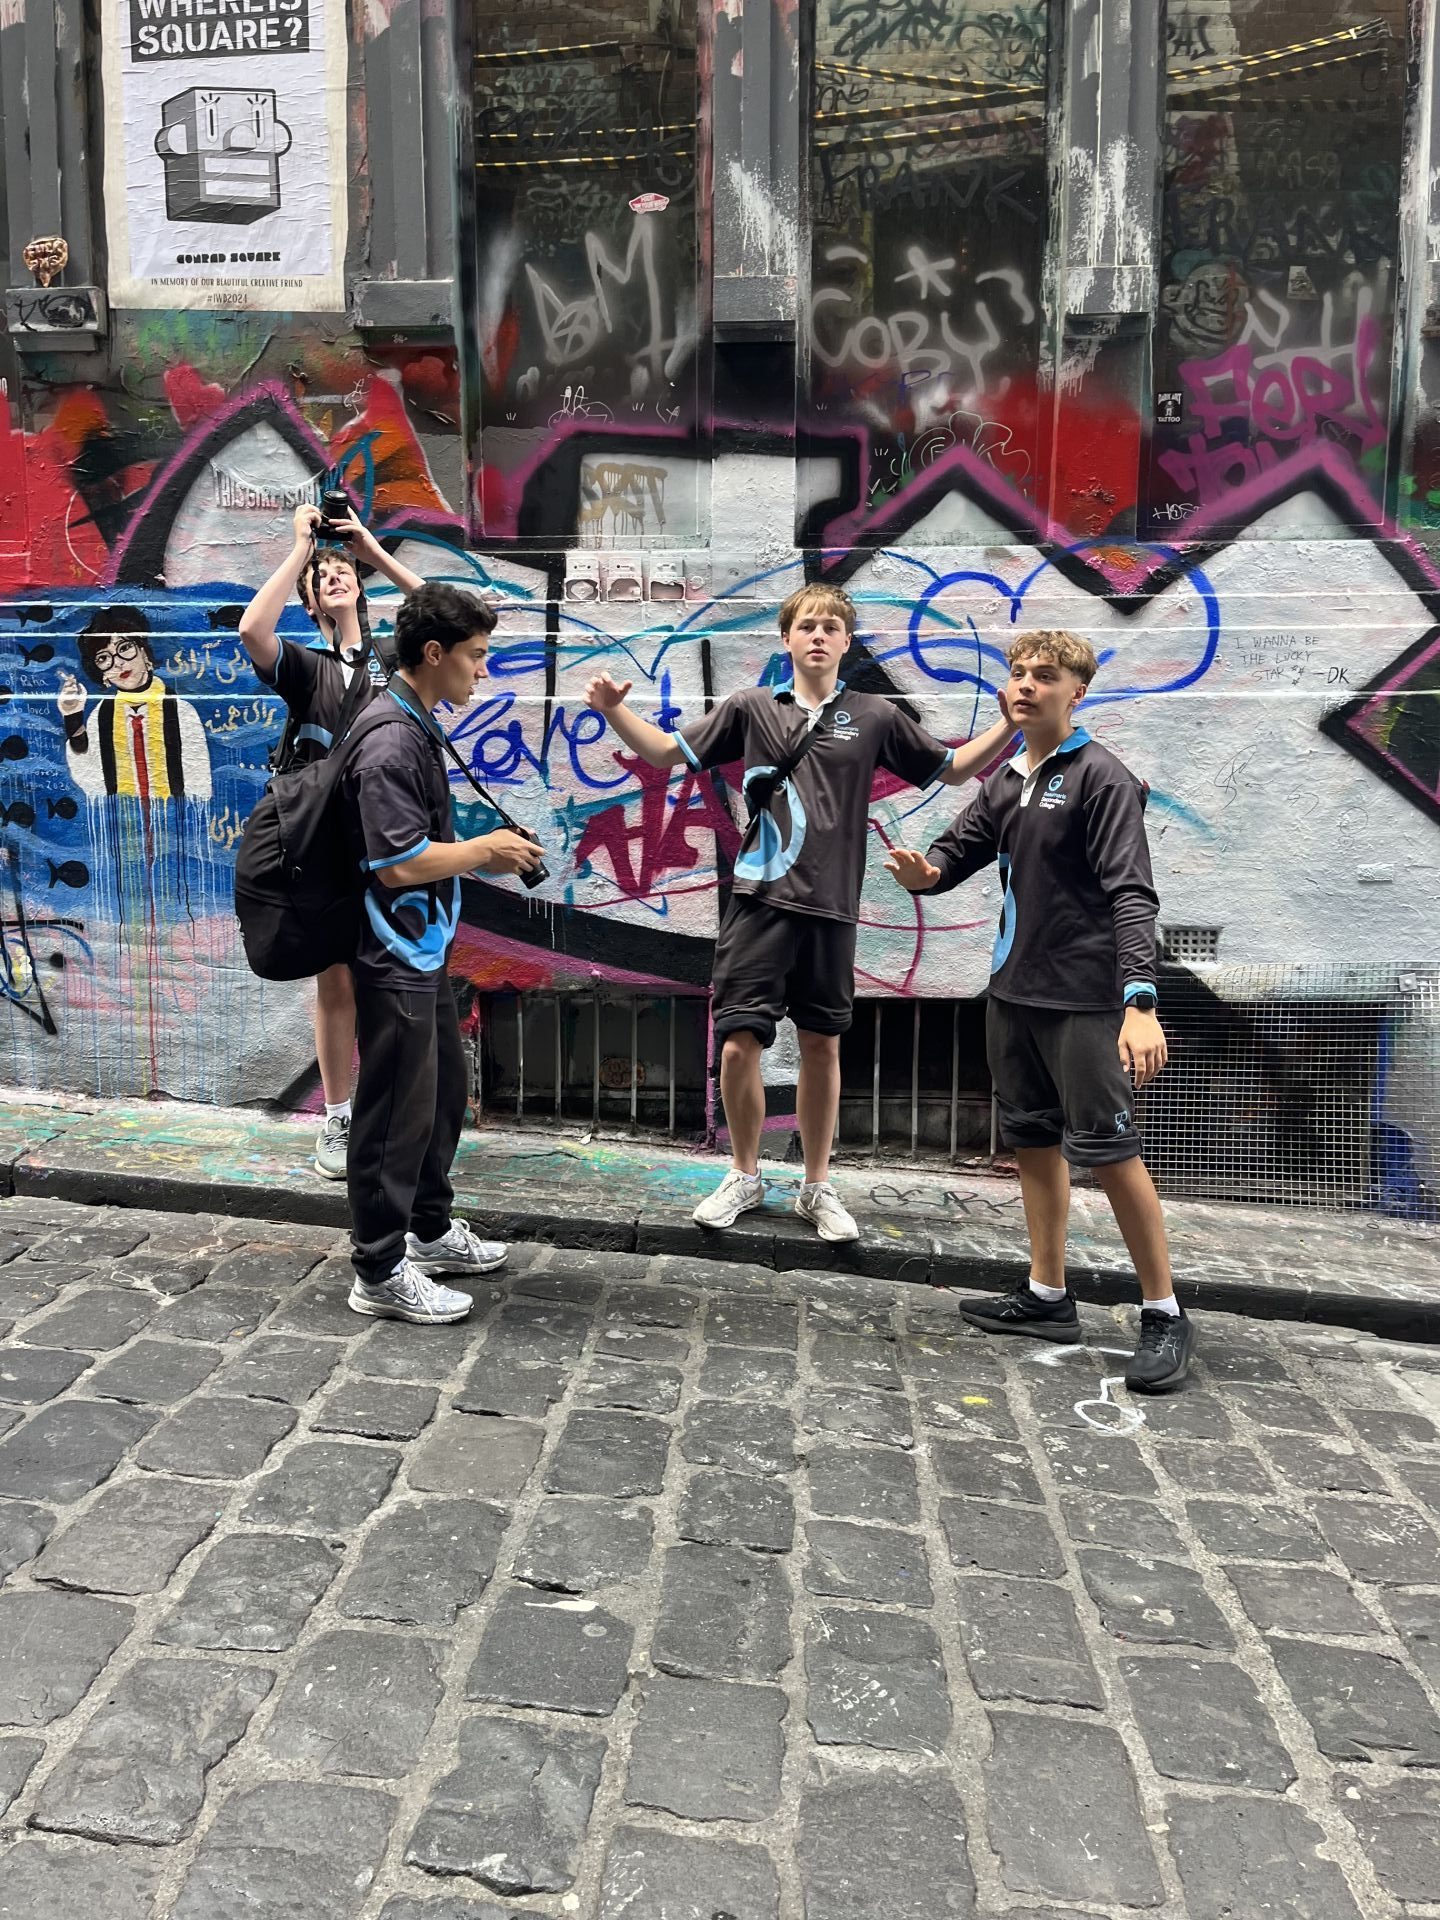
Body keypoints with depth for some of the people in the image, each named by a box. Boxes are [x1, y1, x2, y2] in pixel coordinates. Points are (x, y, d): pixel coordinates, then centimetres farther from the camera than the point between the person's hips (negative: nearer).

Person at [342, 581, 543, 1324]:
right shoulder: (389, 742, -21)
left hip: (423, 947, 10)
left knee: (444, 1090, 20)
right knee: (397, 1111, -1)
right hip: (394, 955, -10)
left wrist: (486, 850, 6)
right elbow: (397, 864, -25)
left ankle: (430, 1230, 36)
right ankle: (381, 1272, 12)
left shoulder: (418, 728, 11)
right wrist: (486, 851, -13)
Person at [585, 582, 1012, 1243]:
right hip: (759, 900, 0)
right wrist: (614, 710, -3)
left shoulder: (875, 716, 7)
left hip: (830, 908, 1)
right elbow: (669, 752, 11)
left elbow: (952, 768, 15)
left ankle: (817, 1188, 25)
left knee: (822, 1045, 9)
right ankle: (744, 1177, 20)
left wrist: (1011, 723, 2)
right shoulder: (751, 708, 6)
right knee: (738, 1044, -3)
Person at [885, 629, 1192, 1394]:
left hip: (1082, 999, -8)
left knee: (1110, 1151, -4)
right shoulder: (1005, 780, 12)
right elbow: (958, 850, 10)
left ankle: (1164, 1316, 9)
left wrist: (1140, 1001, -29)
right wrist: (922, 871, -15)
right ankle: (1047, 1297, 27)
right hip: (1012, 991, 8)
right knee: (1034, 1142, 14)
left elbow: (1131, 894, -18)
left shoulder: (1101, 778, -10)